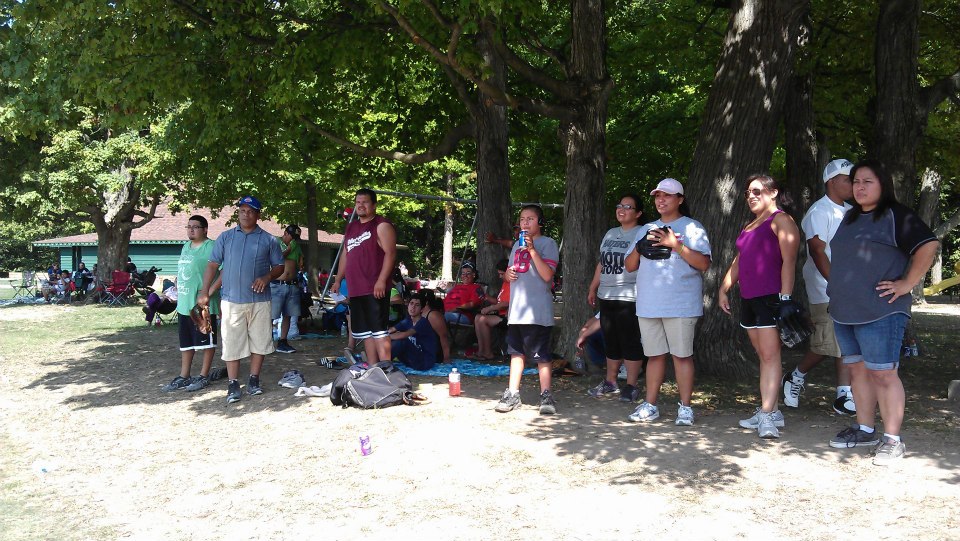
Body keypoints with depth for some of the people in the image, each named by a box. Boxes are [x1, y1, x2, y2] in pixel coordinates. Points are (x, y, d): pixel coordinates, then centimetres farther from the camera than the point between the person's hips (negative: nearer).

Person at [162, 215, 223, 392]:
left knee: (206, 342, 3)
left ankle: (203, 376, 12)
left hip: (202, 305, -9)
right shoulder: (186, 246, 15)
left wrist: (210, 292, -24)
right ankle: (184, 376, 24)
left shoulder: (211, 247, -13)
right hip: (184, 304, 9)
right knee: (186, 343, 15)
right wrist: (177, 288, 13)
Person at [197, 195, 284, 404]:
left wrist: (267, 277, -12)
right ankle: (233, 384, 8)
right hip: (231, 299, 0)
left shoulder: (268, 240, 5)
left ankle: (253, 380, 19)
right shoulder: (226, 237, 7)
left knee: (259, 342, 5)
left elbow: (279, 266, 9)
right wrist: (204, 292, -2)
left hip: (259, 300, 0)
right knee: (231, 343, 0)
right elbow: (213, 265, 6)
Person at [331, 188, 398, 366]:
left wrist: (381, 281, -22)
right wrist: (338, 280, 22)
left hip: (375, 290, -8)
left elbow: (390, 253, -14)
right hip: (356, 290, 9)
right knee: (365, 332, 11)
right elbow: (345, 255, 27)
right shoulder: (351, 228, 20)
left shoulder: (382, 226, -5)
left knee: (379, 331, -11)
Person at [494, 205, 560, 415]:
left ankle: (546, 395, 4)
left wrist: (532, 249, -19)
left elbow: (547, 275, -15)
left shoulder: (547, 243, -3)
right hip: (516, 308, 7)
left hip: (538, 310, -7)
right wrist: (508, 274, 2)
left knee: (541, 354, -3)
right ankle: (513, 394, 17)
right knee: (516, 351, 11)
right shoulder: (517, 244, 18)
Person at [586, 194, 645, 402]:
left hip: (629, 298, -7)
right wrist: (593, 289, 23)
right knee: (611, 342, 13)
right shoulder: (610, 234, 17)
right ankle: (610, 383, 22)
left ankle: (631, 386, 4)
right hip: (606, 297, 7)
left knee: (630, 342, -3)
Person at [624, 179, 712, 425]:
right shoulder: (646, 229, 17)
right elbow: (630, 266, 15)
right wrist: (641, 247, -4)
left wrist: (675, 244, -17)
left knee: (682, 355, 0)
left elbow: (704, 264, -10)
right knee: (654, 355, 10)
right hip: (648, 304, 5)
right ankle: (650, 405, 17)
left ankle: (685, 407, 8)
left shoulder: (692, 227, 1)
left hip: (681, 305, -5)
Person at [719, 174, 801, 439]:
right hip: (749, 299, 9)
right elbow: (739, 261, 25)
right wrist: (724, 289, 16)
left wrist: (785, 298, -20)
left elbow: (789, 261, -13)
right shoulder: (749, 227, 23)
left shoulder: (781, 221, -3)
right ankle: (771, 411, 11)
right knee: (763, 356, 8)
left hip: (771, 298, -9)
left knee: (770, 355, -12)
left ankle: (767, 416, -16)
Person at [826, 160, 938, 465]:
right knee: (858, 370, 12)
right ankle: (865, 430, 22)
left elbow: (928, 245, -15)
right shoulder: (851, 217, 18)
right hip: (844, 311, 8)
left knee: (882, 373, -6)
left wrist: (906, 284, -16)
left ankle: (892, 440, 1)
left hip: (880, 312, -8)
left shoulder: (896, 216, -6)